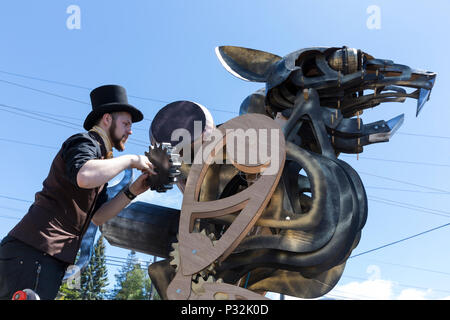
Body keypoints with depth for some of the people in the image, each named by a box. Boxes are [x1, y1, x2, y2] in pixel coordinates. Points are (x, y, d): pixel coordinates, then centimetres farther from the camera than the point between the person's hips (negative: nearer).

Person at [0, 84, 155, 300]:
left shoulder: (101, 160, 26)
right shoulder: (84, 141, -3)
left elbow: (98, 217, 17)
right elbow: (84, 176, -28)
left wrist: (132, 192, 6)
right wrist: (130, 160, -15)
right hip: (33, 250, -10)